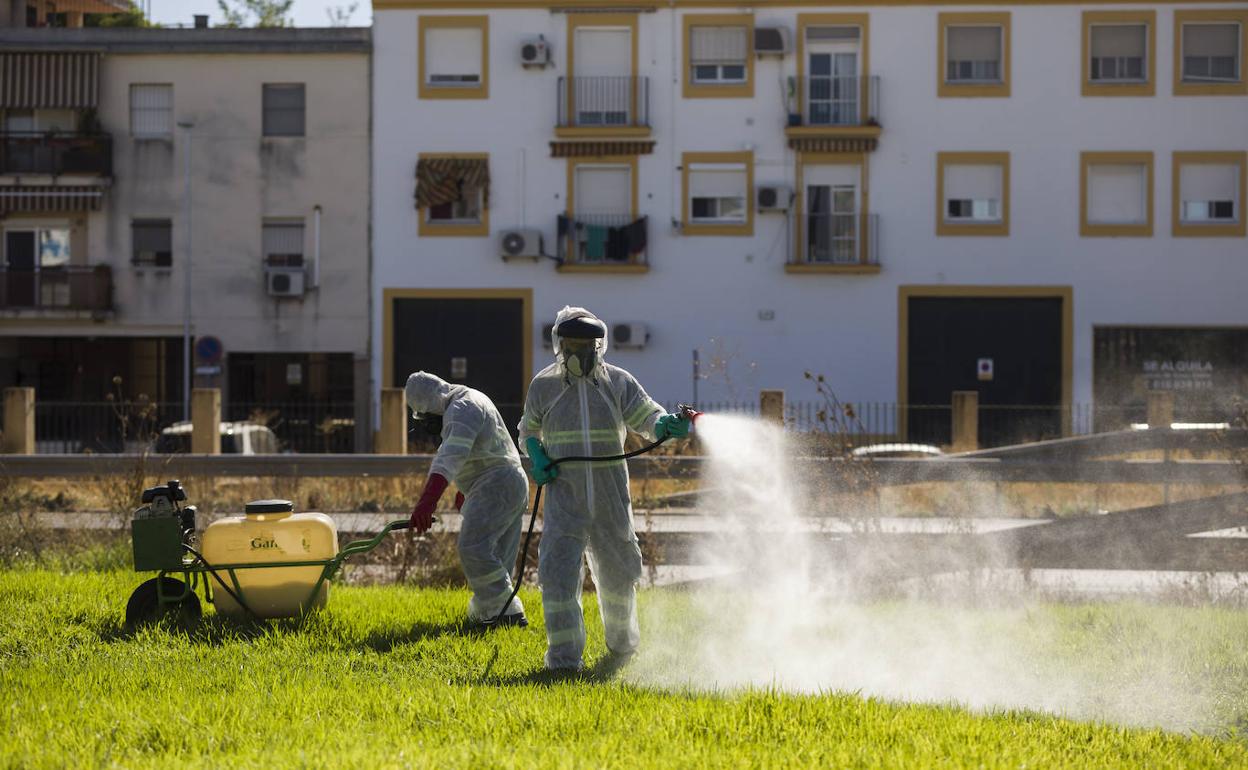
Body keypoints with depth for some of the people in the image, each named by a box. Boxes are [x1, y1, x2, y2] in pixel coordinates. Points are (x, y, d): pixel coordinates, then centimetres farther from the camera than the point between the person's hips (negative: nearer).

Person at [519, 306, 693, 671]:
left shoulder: (617, 382, 1)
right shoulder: (543, 386, 3)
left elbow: (646, 417, -5)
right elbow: (528, 432, 17)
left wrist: (666, 424, -29)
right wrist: (537, 459, -3)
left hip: (611, 499, 1)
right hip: (565, 497, -1)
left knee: (618, 572, 15)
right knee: (558, 571, -16)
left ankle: (622, 637, 42)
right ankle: (564, 657, -13)